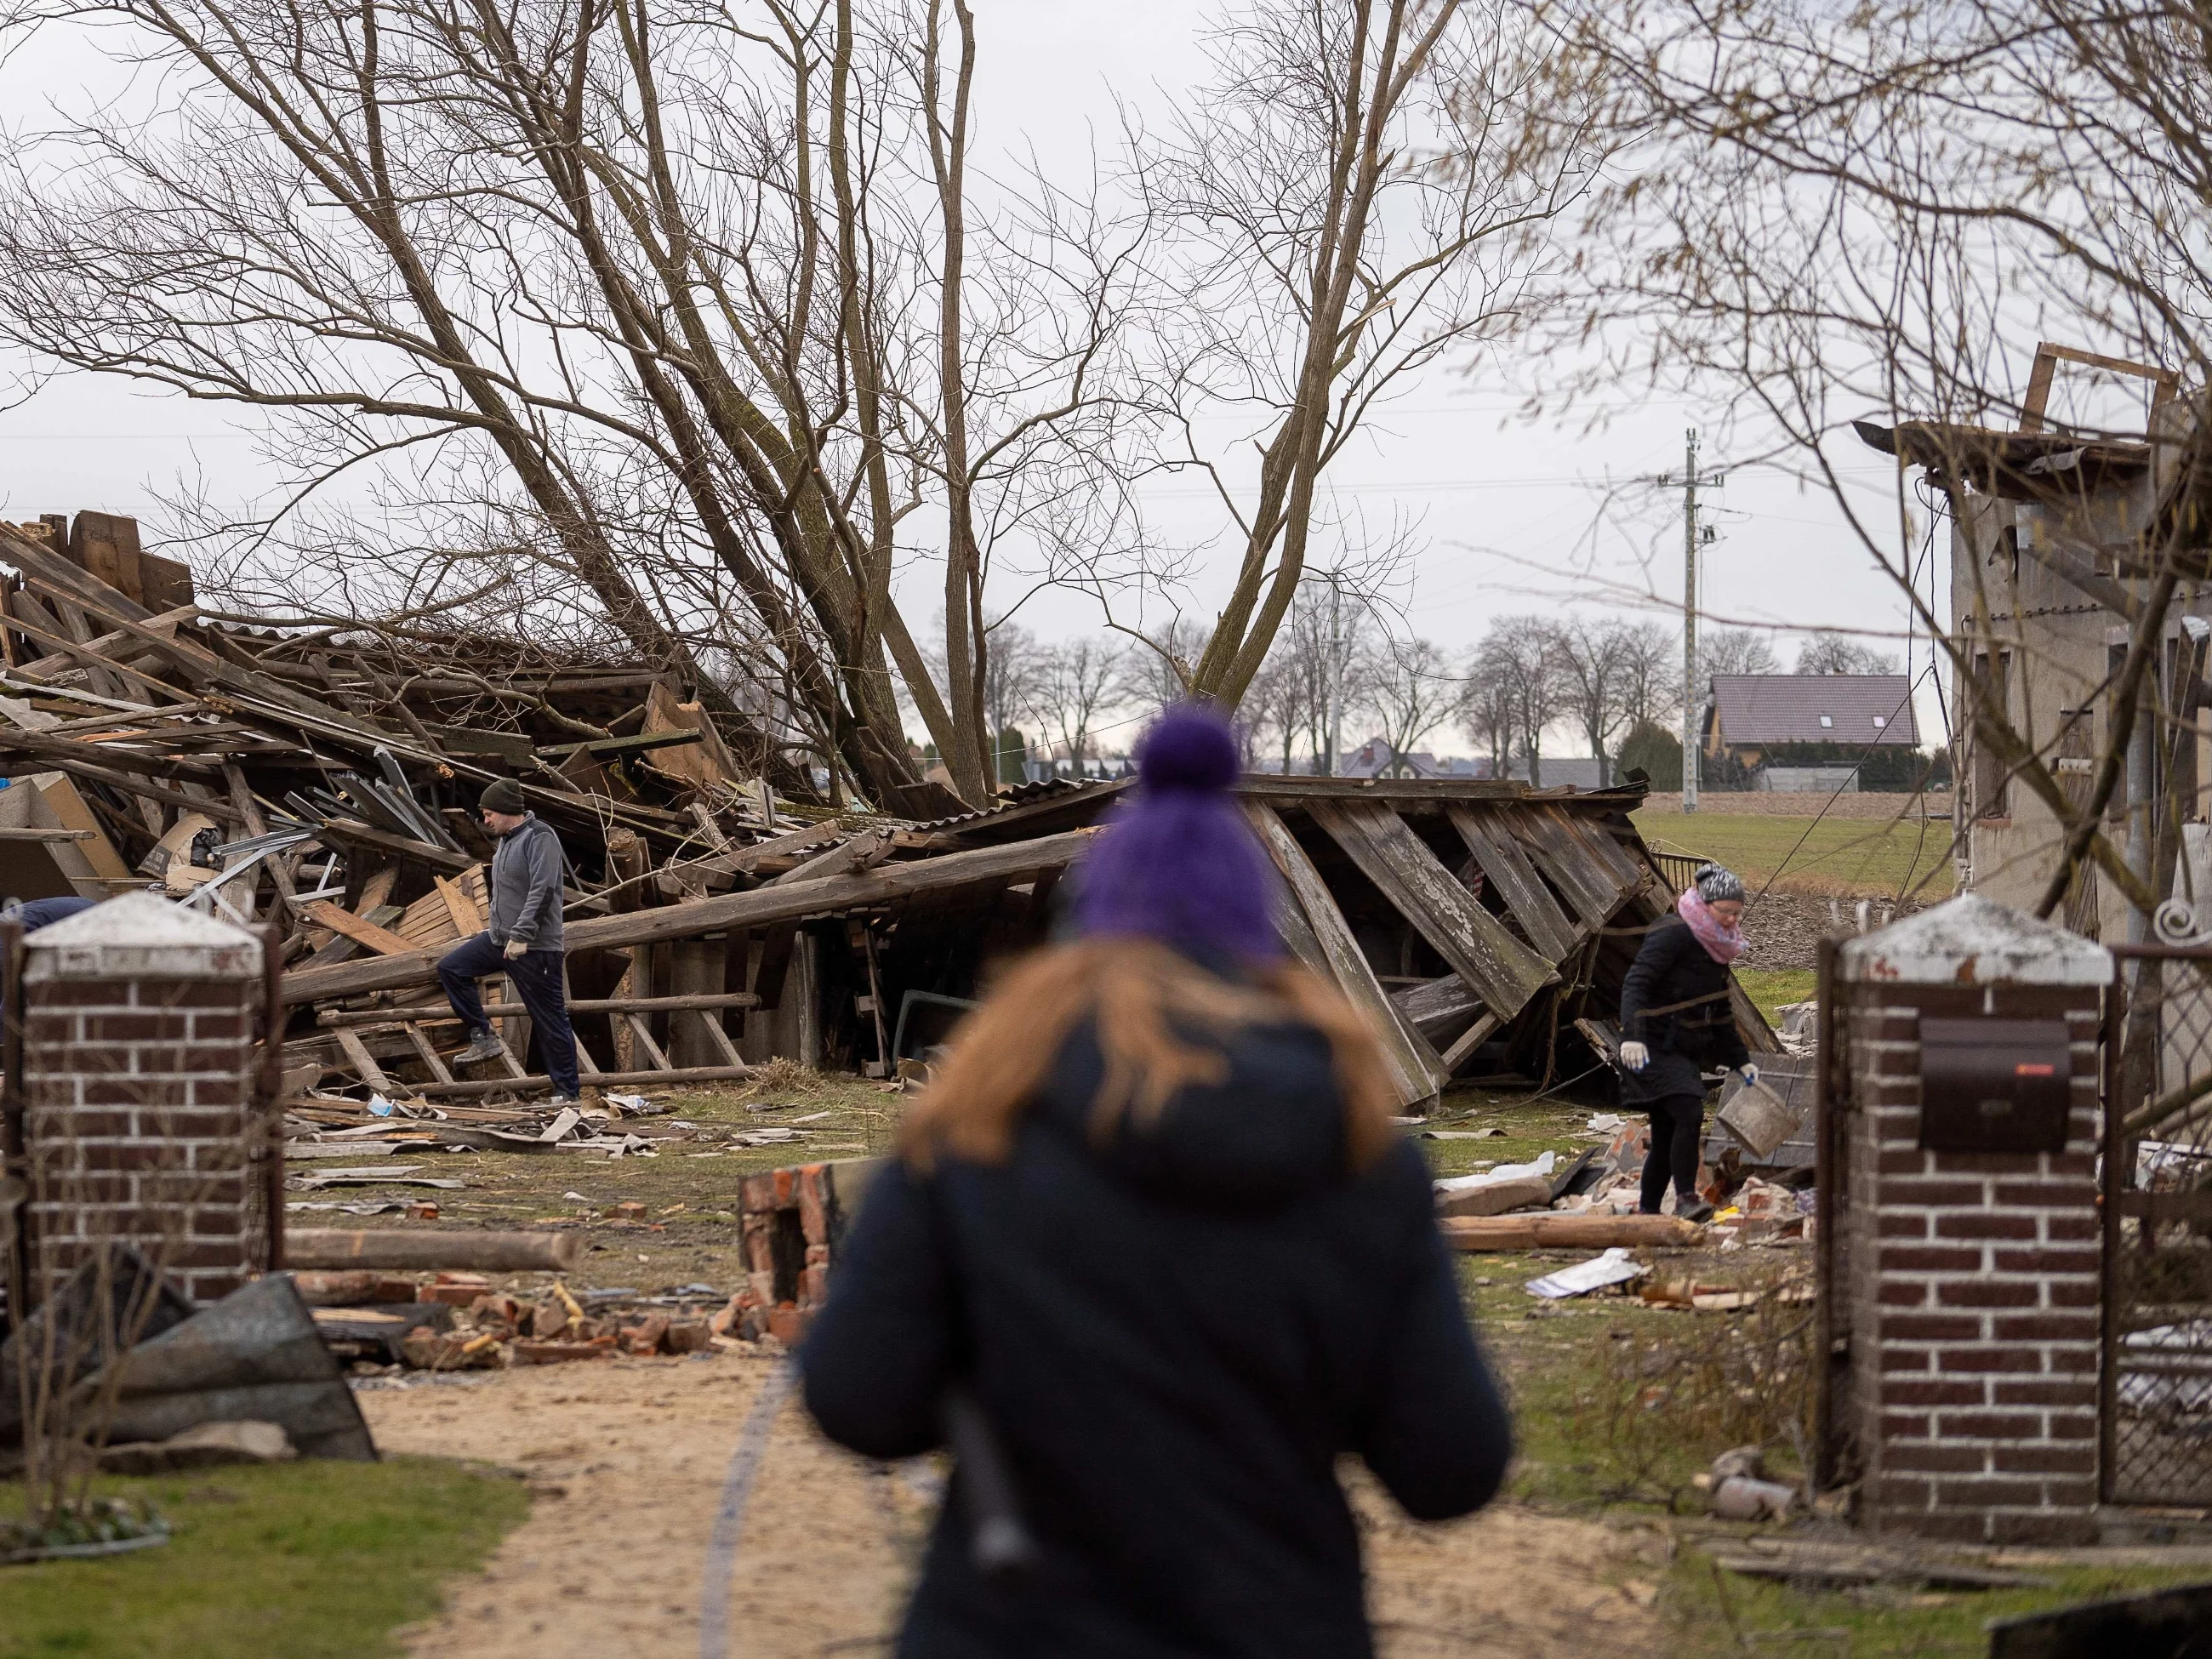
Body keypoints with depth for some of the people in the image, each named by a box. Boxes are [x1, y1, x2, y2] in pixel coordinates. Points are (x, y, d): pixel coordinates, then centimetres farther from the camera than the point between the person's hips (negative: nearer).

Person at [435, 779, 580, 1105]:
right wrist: (500, 934, 25)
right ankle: (484, 1038, 8)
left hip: (535, 947, -9)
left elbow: (542, 890, -24)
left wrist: (521, 936, -27)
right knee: (450, 967, 5)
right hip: (500, 939, 9)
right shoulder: (506, 841, 15)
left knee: (550, 1019, -4)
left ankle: (567, 1093, 1)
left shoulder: (539, 837, -15)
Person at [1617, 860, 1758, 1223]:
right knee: (1690, 1114, -24)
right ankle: (1685, 1199, -22)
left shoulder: (1716, 947, 14)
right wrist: (1632, 1035, -36)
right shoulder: (1673, 935, -13)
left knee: (1667, 1138, 9)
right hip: (1655, 1049, -9)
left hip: (1685, 1053, 9)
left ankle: (1648, 1215, 15)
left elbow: (1720, 1014, 24)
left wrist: (1741, 1060, 20)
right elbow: (1635, 983, -22)